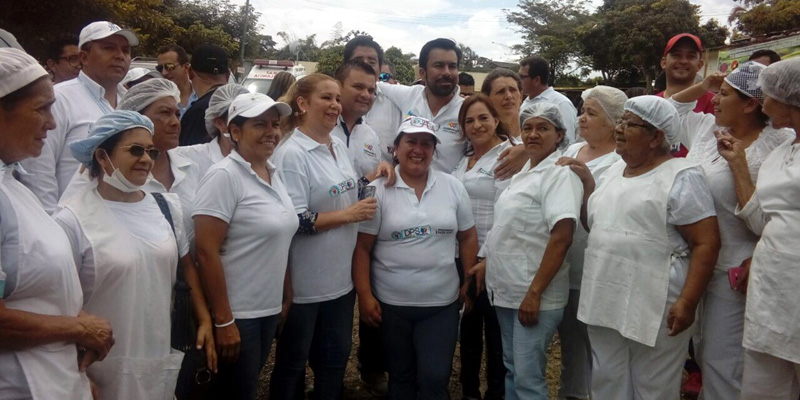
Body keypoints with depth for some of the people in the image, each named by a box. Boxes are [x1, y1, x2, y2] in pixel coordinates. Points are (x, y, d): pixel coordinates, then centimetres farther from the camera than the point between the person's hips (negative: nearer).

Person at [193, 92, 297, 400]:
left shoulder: (273, 174, 7)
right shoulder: (224, 176, -16)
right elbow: (206, 252, -20)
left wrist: (286, 294, 12)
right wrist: (223, 320, -20)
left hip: (269, 308, 7)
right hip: (237, 313, -7)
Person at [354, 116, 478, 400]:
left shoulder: (453, 187, 2)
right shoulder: (377, 191, -6)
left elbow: (468, 237, 9)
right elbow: (362, 248, -6)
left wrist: (469, 281, 4)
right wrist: (365, 296, -9)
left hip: (442, 303, 1)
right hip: (392, 304, -1)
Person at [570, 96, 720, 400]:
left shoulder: (681, 178, -10)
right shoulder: (613, 171, 12)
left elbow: (706, 243, -15)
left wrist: (687, 302, -21)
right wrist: (587, 183, 9)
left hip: (655, 309, -7)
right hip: (604, 303, 7)